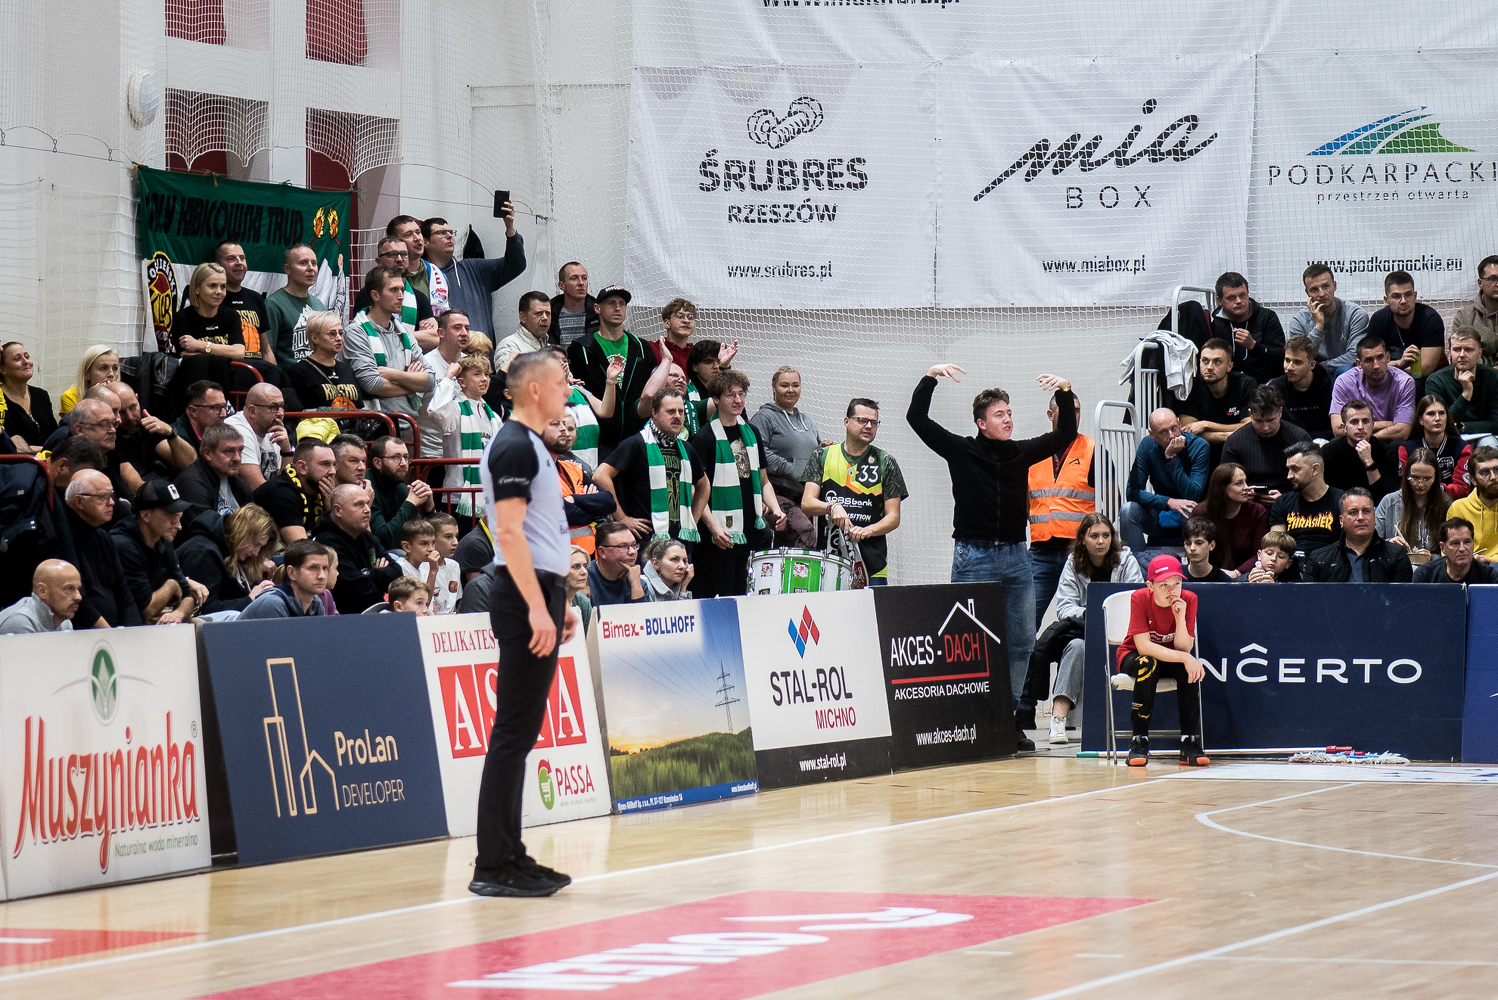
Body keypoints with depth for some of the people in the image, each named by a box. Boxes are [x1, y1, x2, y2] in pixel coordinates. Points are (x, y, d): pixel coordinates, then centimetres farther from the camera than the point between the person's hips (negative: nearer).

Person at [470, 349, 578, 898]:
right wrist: (537, 607, -24)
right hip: (526, 596, -10)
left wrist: (558, 602, 23)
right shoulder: (514, 446, -13)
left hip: (539, 593, 10)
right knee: (513, 731, -9)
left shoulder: (530, 445, 18)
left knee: (521, 731, 11)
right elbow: (509, 531, -20)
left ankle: (510, 856, 15)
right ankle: (493, 867, -8)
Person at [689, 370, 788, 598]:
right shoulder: (704, 438, -6)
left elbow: (763, 481, 21)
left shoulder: (751, 434, 14)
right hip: (721, 535, -6)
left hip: (751, 534, 6)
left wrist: (776, 510, 4)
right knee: (721, 598, -8)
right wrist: (713, 527, -22)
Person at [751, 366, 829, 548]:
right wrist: (790, 470, -19)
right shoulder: (764, 417, -4)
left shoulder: (807, 421, 21)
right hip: (777, 491, -7)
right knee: (805, 531, -25)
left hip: (803, 495, 7)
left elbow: (816, 452, 32)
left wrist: (824, 449, 7)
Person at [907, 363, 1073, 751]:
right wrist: (931, 377, -11)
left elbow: (1065, 433, 12)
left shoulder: (1021, 452, 9)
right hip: (973, 557, -4)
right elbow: (917, 418, -3)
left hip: (1016, 558, 4)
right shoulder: (961, 450, 1)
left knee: (1022, 641, 4)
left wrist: (1065, 393, -2)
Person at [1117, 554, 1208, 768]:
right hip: (1132, 657, -2)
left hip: (1170, 659, 2)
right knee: (1148, 664, -37)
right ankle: (1139, 741, -30)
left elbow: (1184, 649, -18)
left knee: (1191, 669, -31)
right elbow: (1143, 646, -28)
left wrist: (1180, 618, -33)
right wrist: (1184, 658, -36)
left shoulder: (1188, 600, -15)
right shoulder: (1139, 599, -22)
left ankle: (1190, 743, -26)